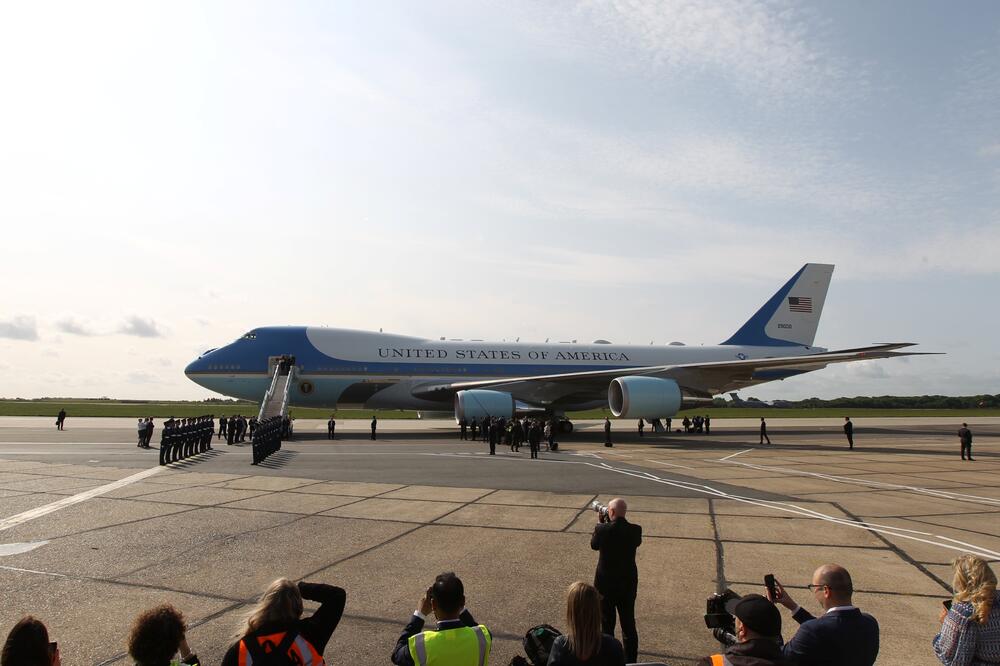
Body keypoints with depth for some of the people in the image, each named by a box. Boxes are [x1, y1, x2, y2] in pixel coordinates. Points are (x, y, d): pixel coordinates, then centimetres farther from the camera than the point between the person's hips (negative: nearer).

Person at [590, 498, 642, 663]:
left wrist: (599, 523, 9)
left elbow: (594, 545, -1)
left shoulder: (602, 529, -20)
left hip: (606, 584, -2)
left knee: (606, 624, 12)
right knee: (629, 623, 17)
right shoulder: (635, 530, -13)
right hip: (628, 584, 3)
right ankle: (631, 660, 25)